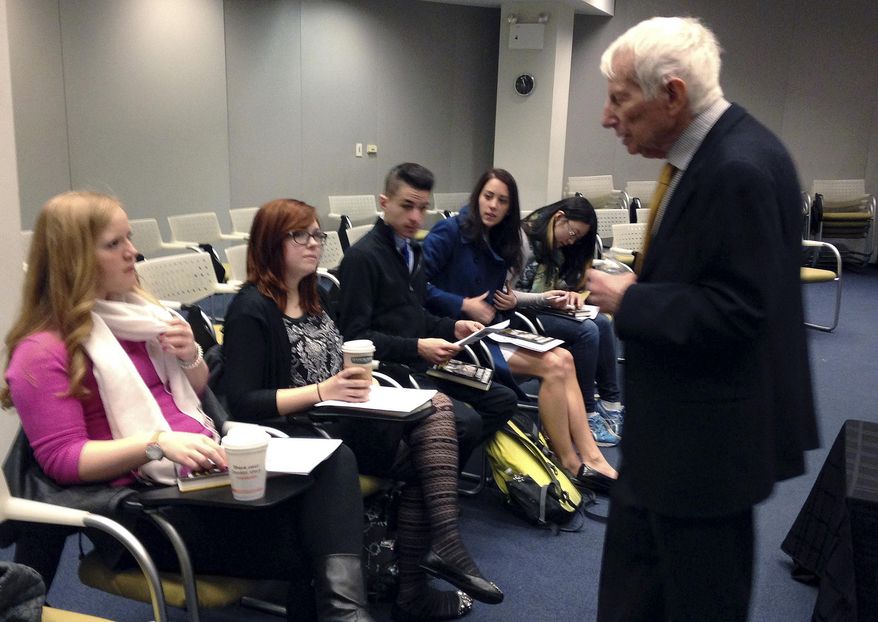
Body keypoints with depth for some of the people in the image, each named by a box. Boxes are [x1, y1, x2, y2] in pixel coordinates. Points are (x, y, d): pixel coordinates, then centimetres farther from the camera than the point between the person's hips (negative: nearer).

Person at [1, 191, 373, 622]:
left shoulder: (135, 309, 15)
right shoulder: (42, 351, -8)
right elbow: (62, 459, -15)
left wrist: (190, 357, -1)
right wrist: (157, 442, -28)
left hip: (207, 466, 8)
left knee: (334, 459, -20)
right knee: (303, 548, -24)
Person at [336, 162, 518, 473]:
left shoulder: (410, 250, 17)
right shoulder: (362, 256, -13)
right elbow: (355, 335, -16)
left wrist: (453, 327, 6)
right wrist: (417, 347, -23)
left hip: (422, 365, 9)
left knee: (503, 400, 4)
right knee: (466, 422, -24)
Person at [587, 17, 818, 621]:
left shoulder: (739, 169, -25)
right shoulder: (708, 151, 5)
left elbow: (733, 313, -26)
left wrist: (629, 300, -18)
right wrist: (629, 290, 4)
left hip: (708, 436, -10)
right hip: (673, 428, 10)